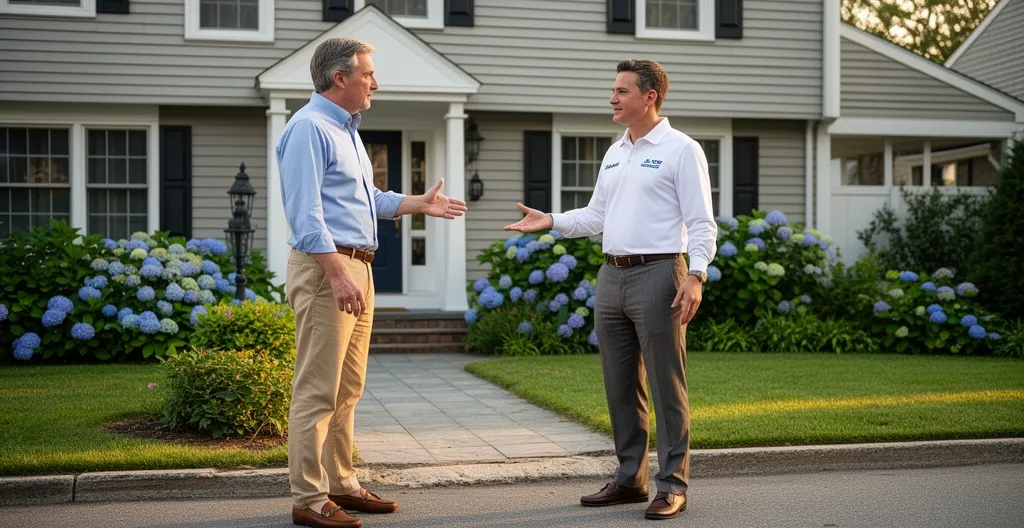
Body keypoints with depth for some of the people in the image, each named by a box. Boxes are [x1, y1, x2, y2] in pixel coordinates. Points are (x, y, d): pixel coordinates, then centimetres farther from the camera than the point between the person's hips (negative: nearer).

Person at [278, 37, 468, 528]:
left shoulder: (346, 129, 20)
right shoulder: (309, 128, -11)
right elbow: (306, 212, -19)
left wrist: (419, 204, 20)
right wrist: (338, 273, -25)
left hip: (355, 267, 10)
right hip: (325, 267, -10)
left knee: (347, 390, 14)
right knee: (318, 391, -7)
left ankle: (341, 484, 22)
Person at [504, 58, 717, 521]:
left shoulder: (681, 150, -5)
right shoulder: (614, 153, 17)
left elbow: (701, 223, -10)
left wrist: (695, 276, -21)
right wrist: (550, 221, 7)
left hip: (657, 275, -7)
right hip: (612, 275, 8)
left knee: (666, 387, -2)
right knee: (620, 386, 11)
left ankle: (672, 485, 5)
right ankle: (629, 478, 21)